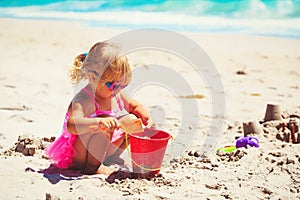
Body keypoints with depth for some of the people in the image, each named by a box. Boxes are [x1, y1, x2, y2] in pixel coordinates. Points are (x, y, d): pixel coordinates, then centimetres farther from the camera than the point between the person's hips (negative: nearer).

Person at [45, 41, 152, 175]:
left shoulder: (116, 95, -2)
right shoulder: (84, 100, -28)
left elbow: (135, 106, 16)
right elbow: (72, 125, -46)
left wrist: (147, 118, -6)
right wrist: (99, 122, -62)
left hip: (102, 151, 9)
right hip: (80, 156, -9)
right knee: (103, 128, -35)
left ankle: (112, 157, 14)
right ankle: (92, 166, -18)